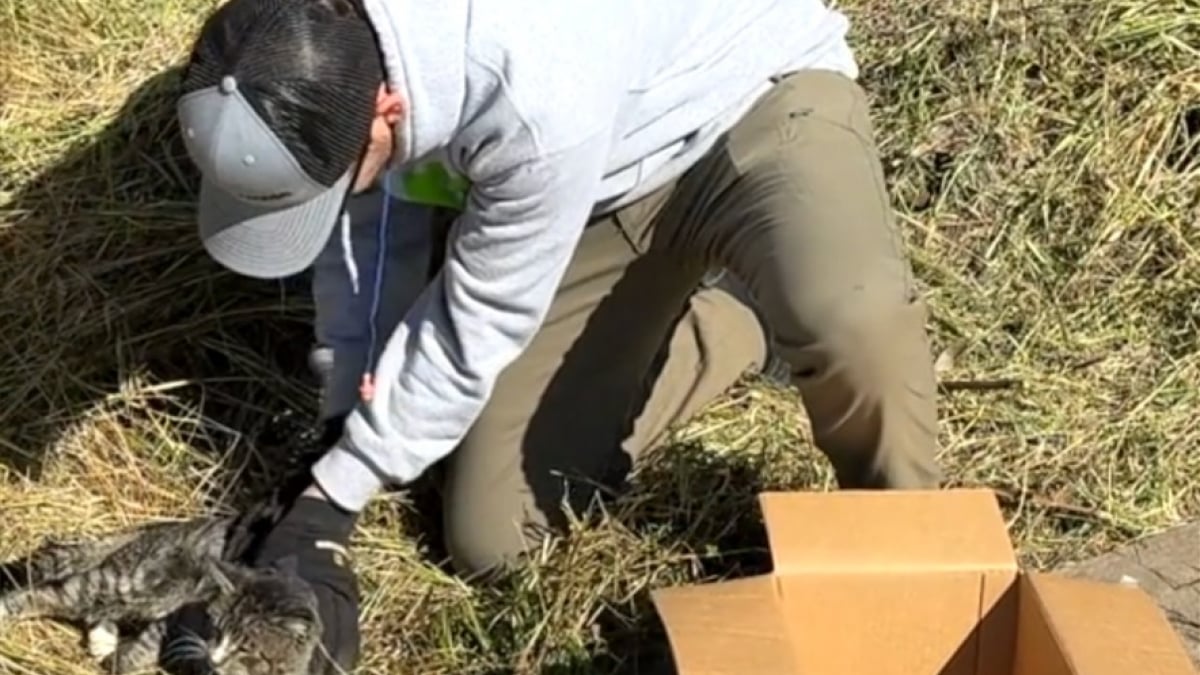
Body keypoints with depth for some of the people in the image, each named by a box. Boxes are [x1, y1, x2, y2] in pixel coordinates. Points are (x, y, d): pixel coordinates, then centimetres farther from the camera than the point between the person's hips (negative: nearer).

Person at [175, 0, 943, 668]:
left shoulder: (537, 101, -42)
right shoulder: (322, 62, -23)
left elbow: (477, 324, -26)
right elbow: (368, 226, -2)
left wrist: (332, 497, -17)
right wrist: (346, 427, 0)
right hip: (610, 187, 6)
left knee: (848, 316, -42)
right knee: (490, 536, 2)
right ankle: (735, 324, 19)